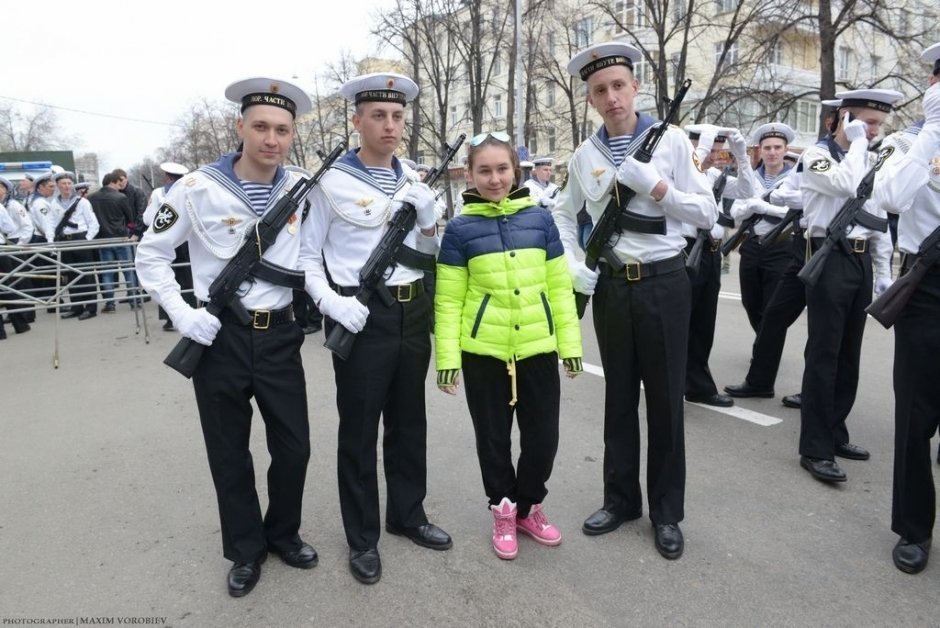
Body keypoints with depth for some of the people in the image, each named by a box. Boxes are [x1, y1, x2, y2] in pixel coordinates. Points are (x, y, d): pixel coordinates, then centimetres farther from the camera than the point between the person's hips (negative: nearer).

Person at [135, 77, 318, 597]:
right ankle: (246, 549, 31)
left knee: (294, 448, 10)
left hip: (280, 335, 3)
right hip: (219, 338, -2)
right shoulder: (198, 189, -9)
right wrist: (182, 314, -11)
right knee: (229, 454, 11)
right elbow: (150, 254, -1)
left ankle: (283, 533, 35)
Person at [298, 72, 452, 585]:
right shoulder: (332, 181, -7)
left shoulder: (414, 181, 9)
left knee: (409, 421, 17)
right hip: (361, 318, -5)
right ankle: (362, 539, 24)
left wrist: (429, 221, -6)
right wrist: (332, 303, -18)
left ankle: (407, 514, 37)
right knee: (359, 430, 7)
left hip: (413, 311, 5)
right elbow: (306, 255, -3)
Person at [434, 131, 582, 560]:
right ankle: (503, 510, 33)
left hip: (538, 348, 2)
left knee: (543, 436, 8)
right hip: (483, 352, -1)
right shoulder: (460, 228, -2)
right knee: (493, 438, 12)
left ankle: (529, 506, 33)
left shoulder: (539, 218, 3)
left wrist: (571, 343, 3)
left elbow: (559, 286, 5)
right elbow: (448, 300, -2)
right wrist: (447, 357, -7)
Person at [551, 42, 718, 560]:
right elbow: (563, 216, 16)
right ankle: (620, 498, 28)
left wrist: (656, 186, -17)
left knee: (665, 399, 5)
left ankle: (666, 512, 21)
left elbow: (707, 214, -4)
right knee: (619, 397, 12)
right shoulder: (584, 156, 5)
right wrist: (573, 265, 1)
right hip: (610, 286, 3)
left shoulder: (672, 140, -2)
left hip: (664, 283, -2)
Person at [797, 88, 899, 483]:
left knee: (849, 355, 12)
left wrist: (884, 272, 13)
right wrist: (858, 143, -11)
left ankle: (835, 433, 24)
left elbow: (879, 219, 18)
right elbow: (847, 185, -26)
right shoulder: (817, 155, -5)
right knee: (823, 355, -6)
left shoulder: (869, 160, 16)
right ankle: (815, 449, -1)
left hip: (861, 261, 8)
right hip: (830, 259, -7)